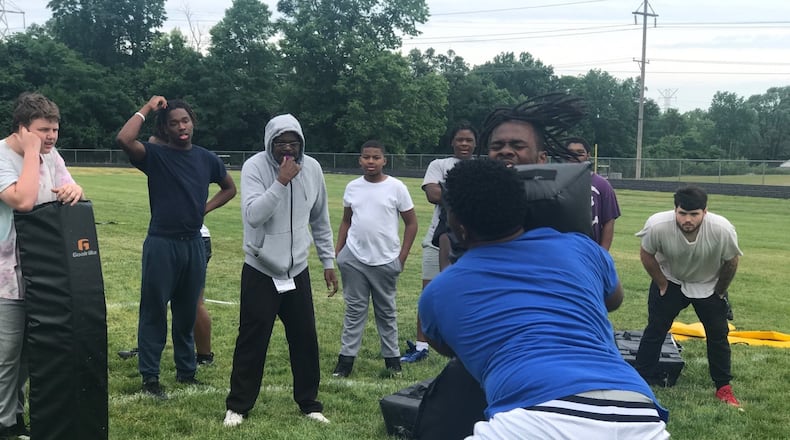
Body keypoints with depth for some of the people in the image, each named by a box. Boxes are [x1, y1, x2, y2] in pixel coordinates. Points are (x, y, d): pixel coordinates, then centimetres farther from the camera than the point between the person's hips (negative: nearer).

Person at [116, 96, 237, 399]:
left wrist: (206, 208, 7)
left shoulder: (207, 159, 6)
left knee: (187, 313, 15)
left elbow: (229, 188, 23)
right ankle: (150, 377, 11)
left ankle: (186, 371, 27)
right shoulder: (155, 155, -6)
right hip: (161, 244, -4)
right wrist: (147, 109, -16)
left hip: (193, 245, 4)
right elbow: (124, 139, -26)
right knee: (154, 312, 2)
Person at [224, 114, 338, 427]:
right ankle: (238, 405, 15)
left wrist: (328, 261, 12)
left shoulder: (312, 168, -1)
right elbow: (253, 215, -27)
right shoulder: (255, 167, -14)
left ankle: (309, 403, 24)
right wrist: (281, 182, -30)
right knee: (252, 340, 1)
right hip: (260, 271, -4)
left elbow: (320, 220, 10)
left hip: (298, 270, 4)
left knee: (305, 339, 9)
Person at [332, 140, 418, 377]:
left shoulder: (396, 187, -5)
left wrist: (402, 257, -5)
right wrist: (337, 251, 5)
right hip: (354, 259, 2)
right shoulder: (352, 187, 4)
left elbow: (411, 223, 0)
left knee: (387, 311, 10)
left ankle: (391, 357, 21)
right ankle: (346, 357, 12)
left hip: (385, 261, -2)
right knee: (354, 309, 7)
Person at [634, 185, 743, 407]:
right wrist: (662, 284, -6)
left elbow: (731, 262, -13)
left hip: (709, 285, 1)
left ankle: (724, 388, 20)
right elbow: (646, 255, -14)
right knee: (655, 330, -1)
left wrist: (720, 290, -2)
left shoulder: (722, 230, -34)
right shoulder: (658, 225, -35)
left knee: (718, 334, 5)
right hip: (670, 281, -1)